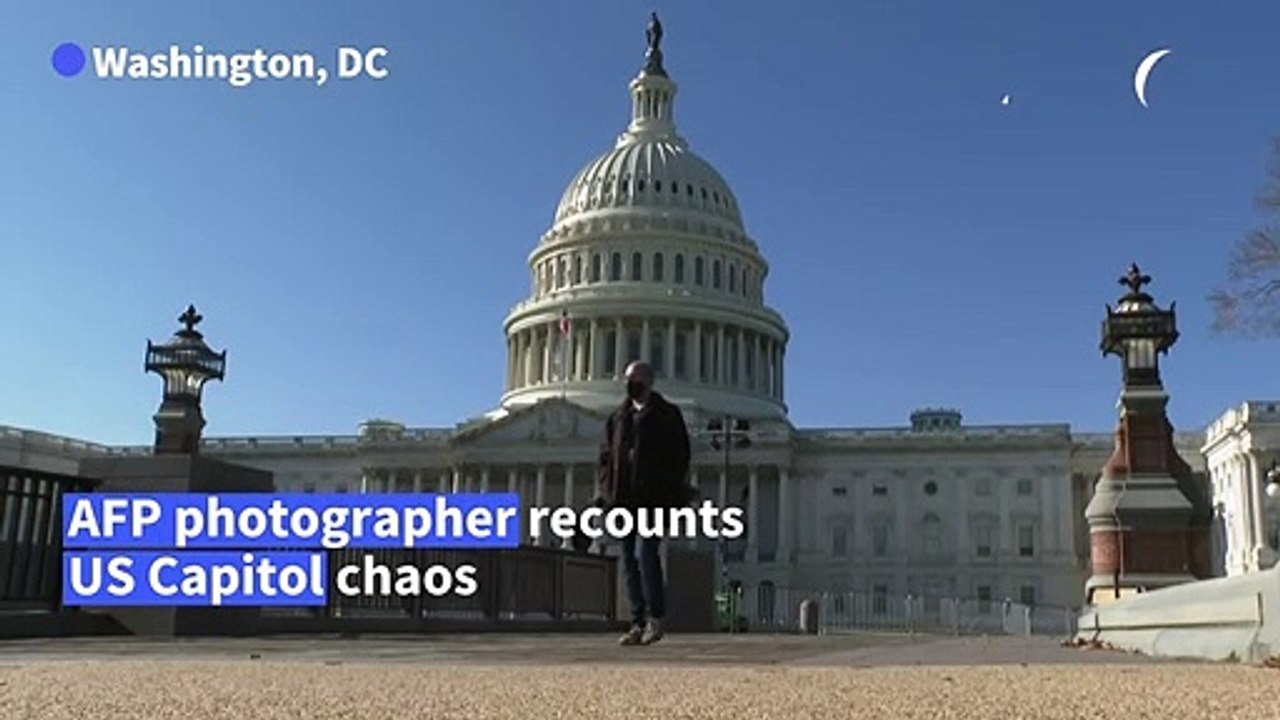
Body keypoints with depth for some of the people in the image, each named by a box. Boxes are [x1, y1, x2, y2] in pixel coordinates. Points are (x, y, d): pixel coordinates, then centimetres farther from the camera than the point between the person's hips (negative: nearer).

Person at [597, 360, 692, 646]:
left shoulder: (667, 415, 4)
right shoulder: (617, 417, 18)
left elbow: (680, 457, -1)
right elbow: (607, 455, 17)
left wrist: (675, 497, -9)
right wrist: (608, 492, 4)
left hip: (653, 498, -5)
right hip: (625, 499, 5)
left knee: (646, 554, -15)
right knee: (629, 560, 5)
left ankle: (655, 618, -3)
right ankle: (638, 623, 10)